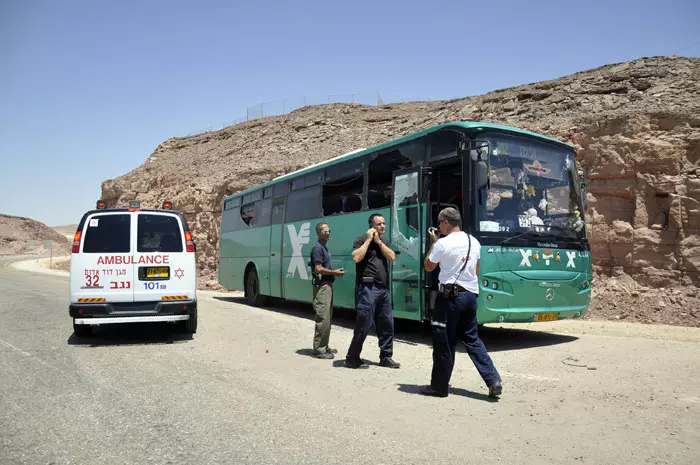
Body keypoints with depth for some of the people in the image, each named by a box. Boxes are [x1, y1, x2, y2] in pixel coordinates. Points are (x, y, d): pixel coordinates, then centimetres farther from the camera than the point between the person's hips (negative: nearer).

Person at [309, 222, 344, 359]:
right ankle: (319, 349, -5)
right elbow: (319, 269, -18)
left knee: (327, 318, 14)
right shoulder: (317, 248, -12)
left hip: (327, 285, 10)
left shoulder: (324, 247, 18)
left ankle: (324, 346, 22)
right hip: (321, 285, -10)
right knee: (323, 318, -10)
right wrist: (335, 272, -10)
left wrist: (335, 271, 9)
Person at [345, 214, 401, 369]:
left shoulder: (384, 242, 19)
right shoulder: (362, 240, -3)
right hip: (367, 288, -7)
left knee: (387, 324, 10)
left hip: (383, 289, 8)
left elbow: (392, 257, 3)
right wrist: (368, 240, -13)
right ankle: (352, 358, 6)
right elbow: (356, 257, -19)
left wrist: (378, 241, -3)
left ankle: (385, 357, 21)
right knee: (364, 325, -5)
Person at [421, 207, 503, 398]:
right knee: (472, 339, 16)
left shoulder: (443, 243, -12)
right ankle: (493, 380, 8)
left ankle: (439, 386, 13)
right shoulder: (474, 242, 9)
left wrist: (433, 242, 7)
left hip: (450, 295, -7)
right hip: (471, 294, 7)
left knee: (444, 342, 3)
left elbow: (428, 266, 1)